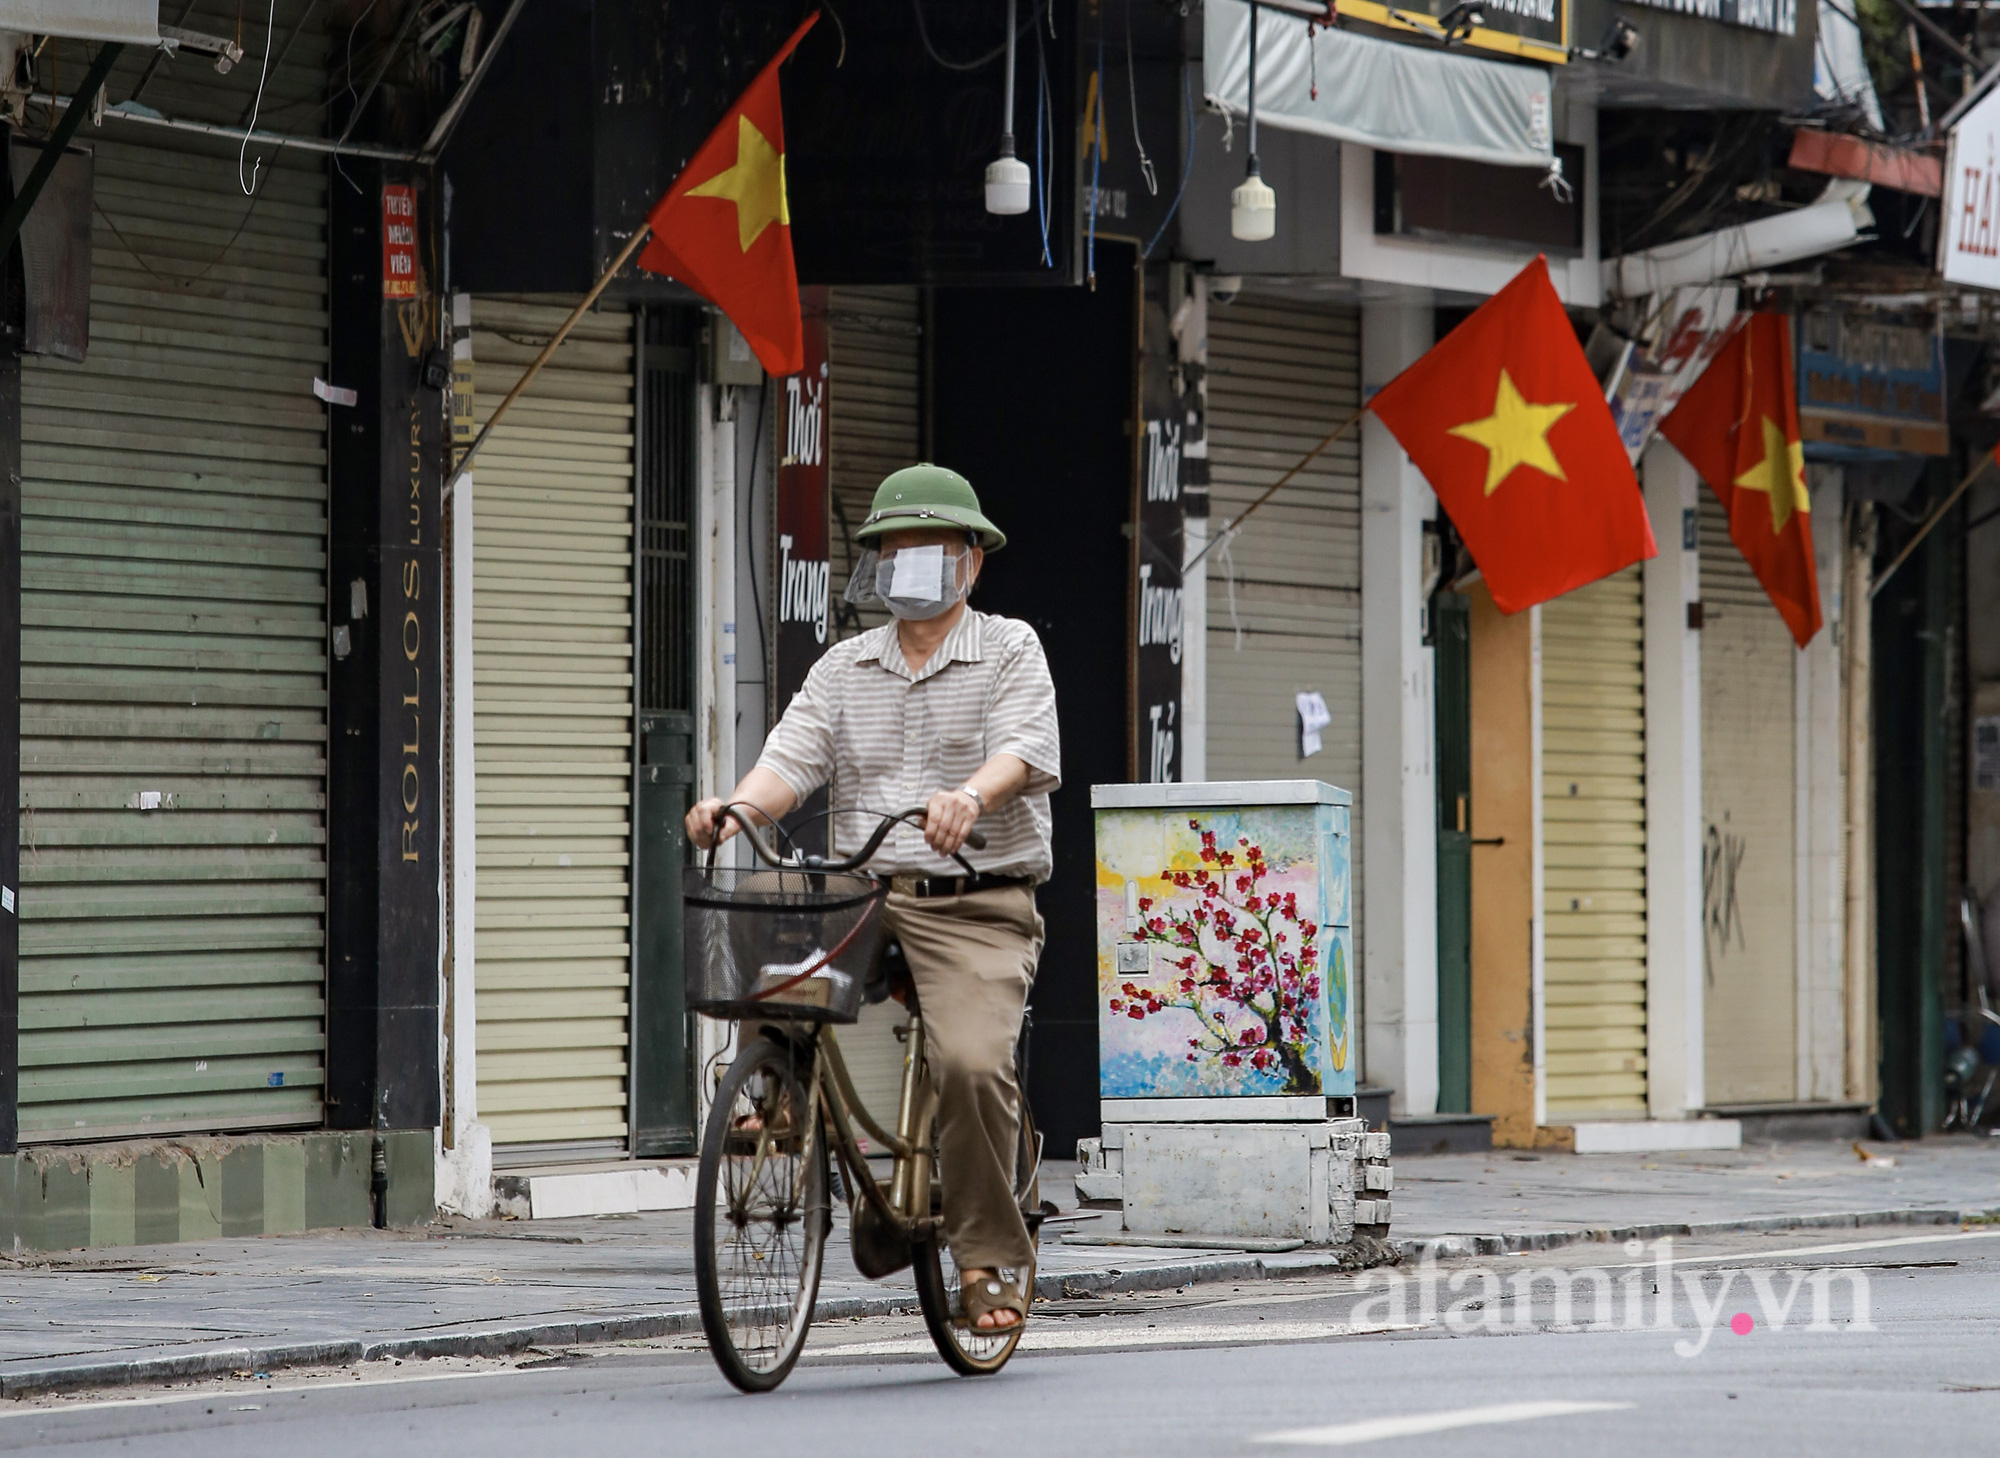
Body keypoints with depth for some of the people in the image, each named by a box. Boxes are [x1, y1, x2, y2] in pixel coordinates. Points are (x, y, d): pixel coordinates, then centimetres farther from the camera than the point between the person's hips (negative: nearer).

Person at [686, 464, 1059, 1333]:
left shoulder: (1009, 651, 5)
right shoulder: (844, 668, 17)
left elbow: (1023, 750, -13)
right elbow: (792, 759, 4)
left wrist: (969, 795, -35)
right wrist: (734, 808, -19)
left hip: (975, 908, -4)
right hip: (862, 899, 4)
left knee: (970, 1060, -26)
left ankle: (992, 1255, -9)